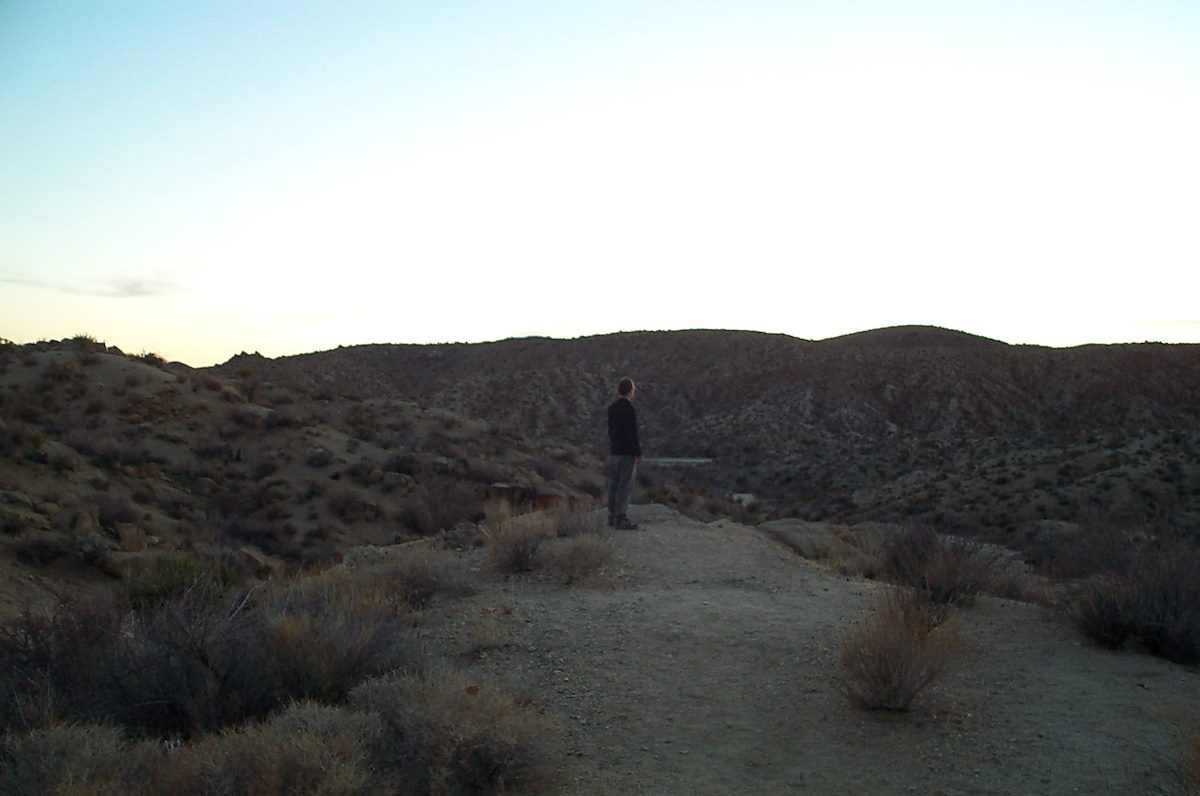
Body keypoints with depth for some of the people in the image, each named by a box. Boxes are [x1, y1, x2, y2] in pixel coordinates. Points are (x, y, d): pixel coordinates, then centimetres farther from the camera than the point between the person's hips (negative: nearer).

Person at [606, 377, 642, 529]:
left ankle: (612, 517, 16)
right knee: (625, 486, -5)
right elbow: (633, 433, -18)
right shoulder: (629, 409, -16)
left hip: (613, 451, 8)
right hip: (627, 453, -8)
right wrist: (638, 453, -13)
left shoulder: (612, 408, 9)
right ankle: (620, 518, -5)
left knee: (614, 485, 11)